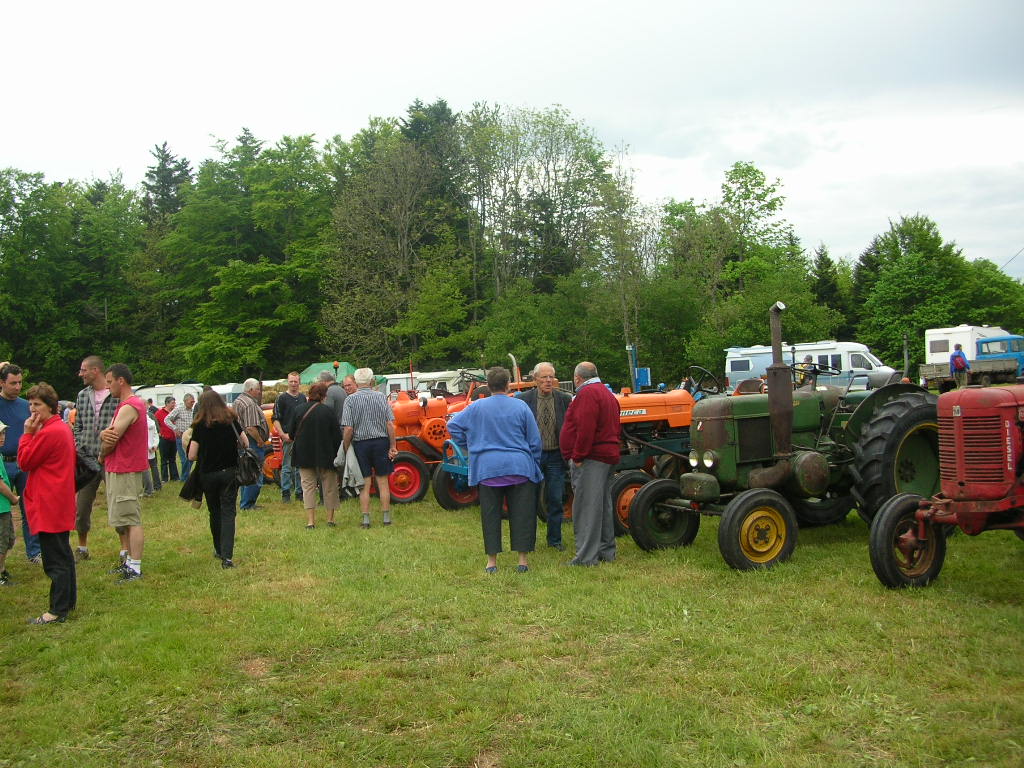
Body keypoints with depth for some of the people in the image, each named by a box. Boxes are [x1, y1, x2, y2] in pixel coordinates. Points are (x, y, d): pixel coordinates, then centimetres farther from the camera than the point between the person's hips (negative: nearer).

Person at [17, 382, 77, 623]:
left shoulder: (49, 433, -19)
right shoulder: (64, 428, 12)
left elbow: (24, 462, -11)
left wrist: (28, 433, -8)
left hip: (48, 506, -10)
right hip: (61, 503, 10)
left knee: (55, 560, -5)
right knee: (63, 555, 18)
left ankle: (58, 611, 0)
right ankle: (68, 601, 27)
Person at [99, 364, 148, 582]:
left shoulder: (129, 407, -17)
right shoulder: (130, 404, 18)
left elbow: (110, 442, -17)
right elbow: (110, 434, 15)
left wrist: (102, 454, 3)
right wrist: (104, 434, -7)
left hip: (125, 471, -11)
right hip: (117, 468, 11)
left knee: (131, 519, -8)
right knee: (121, 519, 17)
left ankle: (135, 568, -5)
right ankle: (127, 560, 26)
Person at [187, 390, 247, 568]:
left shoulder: (200, 425, -7)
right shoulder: (231, 420, -3)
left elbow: (191, 456, -8)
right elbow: (246, 443, 2)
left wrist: (206, 455, 13)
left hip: (208, 474, 0)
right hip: (229, 472, 0)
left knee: (215, 512, 17)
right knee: (228, 512, -1)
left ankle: (219, 550, 30)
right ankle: (227, 556, -13)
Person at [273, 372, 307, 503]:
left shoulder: (303, 398, 15)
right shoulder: (282, 398, -1)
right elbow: (276, 419, -5)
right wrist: (283, 435, -15)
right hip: (288, 437, -5)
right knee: (287, 467, -2)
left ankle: (300, 492, 15)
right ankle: (285, 493, 3)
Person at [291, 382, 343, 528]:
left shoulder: (299, 410, -3)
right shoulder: (327, 411, -10)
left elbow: (292, 434, 5)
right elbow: (337, 434, -10)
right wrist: (337, 453, 3)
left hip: (304, 455, 2)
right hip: (325, 455, -2)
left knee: (308, 486, 6)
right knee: (329, 486, 12)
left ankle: (310, 520, -2)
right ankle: (330, 518, 19)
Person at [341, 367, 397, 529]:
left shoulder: (350, 399, -6)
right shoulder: (381, 397, -2)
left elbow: (348, 429, -11)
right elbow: (390, 424, -7)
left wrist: (346, 449, 0)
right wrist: (392, 446, -2)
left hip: (360, 443, -1)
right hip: (381, 442, 1)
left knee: (364, 484, 7)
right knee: (383, 482, 9)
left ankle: (366, 519, 10)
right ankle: (386, 517, 14)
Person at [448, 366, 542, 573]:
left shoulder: (477, 407, 2)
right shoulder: (520, 406, 1)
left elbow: (453, 425, 8)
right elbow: (535, 441, 5)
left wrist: (469, 447, 17)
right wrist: (534, 464, 18)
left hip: (488, 469, 1)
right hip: (520, 468, 0)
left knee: (491, 515, 7)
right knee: (521, 515, 6)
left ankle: (491, 561, 10)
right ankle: (522, 560, 8)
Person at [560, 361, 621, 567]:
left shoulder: (587, 394, -12)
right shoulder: (606, 393, 20)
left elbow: (585, 429, -23)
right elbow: (614, 429, 22)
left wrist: (578, 457, -19)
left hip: (589, 459, -10)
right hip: (606, 456, 10)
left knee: (586, 507, -8)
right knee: (602, 505, 16)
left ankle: (586, 556, -7)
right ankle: (606, 551, 24)